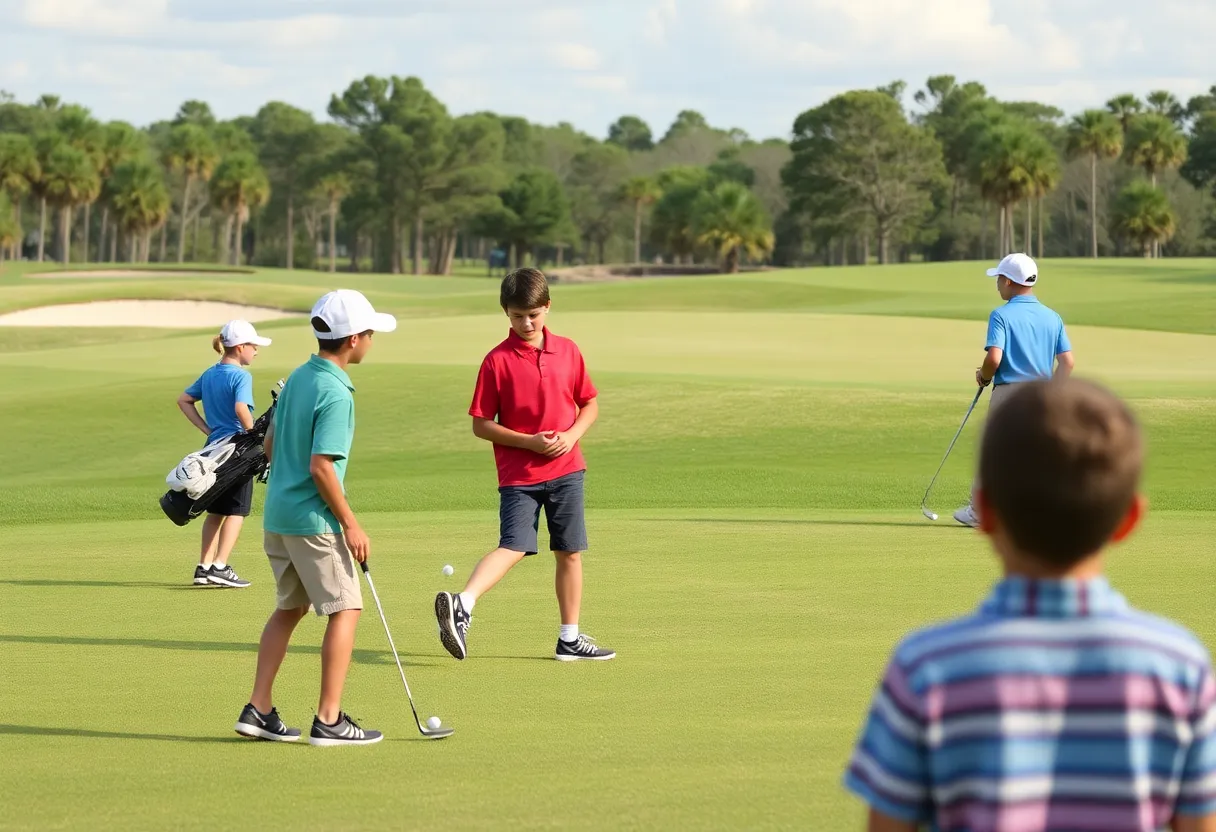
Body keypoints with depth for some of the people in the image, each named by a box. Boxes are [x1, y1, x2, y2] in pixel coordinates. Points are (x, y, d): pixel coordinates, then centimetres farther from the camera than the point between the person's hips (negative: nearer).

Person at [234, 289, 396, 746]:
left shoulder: (297, 378, 8)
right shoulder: (335, 394, -19)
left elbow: (270, 445, 16)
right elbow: (321, 466, -23)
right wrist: (351, 524, -16)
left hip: (277, 514, 9)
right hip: (313, 519, -9)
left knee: (289, 608, 17)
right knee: (345, 609, 0)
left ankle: (258, 709, 14)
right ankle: (329, 720, 0)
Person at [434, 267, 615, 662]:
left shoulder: (567, 351, 5)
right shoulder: (497, 361, -7)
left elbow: (590, 403, 13)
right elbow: (481, 424, -6)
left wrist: (572, 434, -7)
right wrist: (528, 442, -17)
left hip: (566, 470, 4)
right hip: (518, 476, -4)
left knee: (570, 553, 7)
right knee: (513, 547, -19)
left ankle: (570, 639, 15)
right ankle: (462, 607, -31)